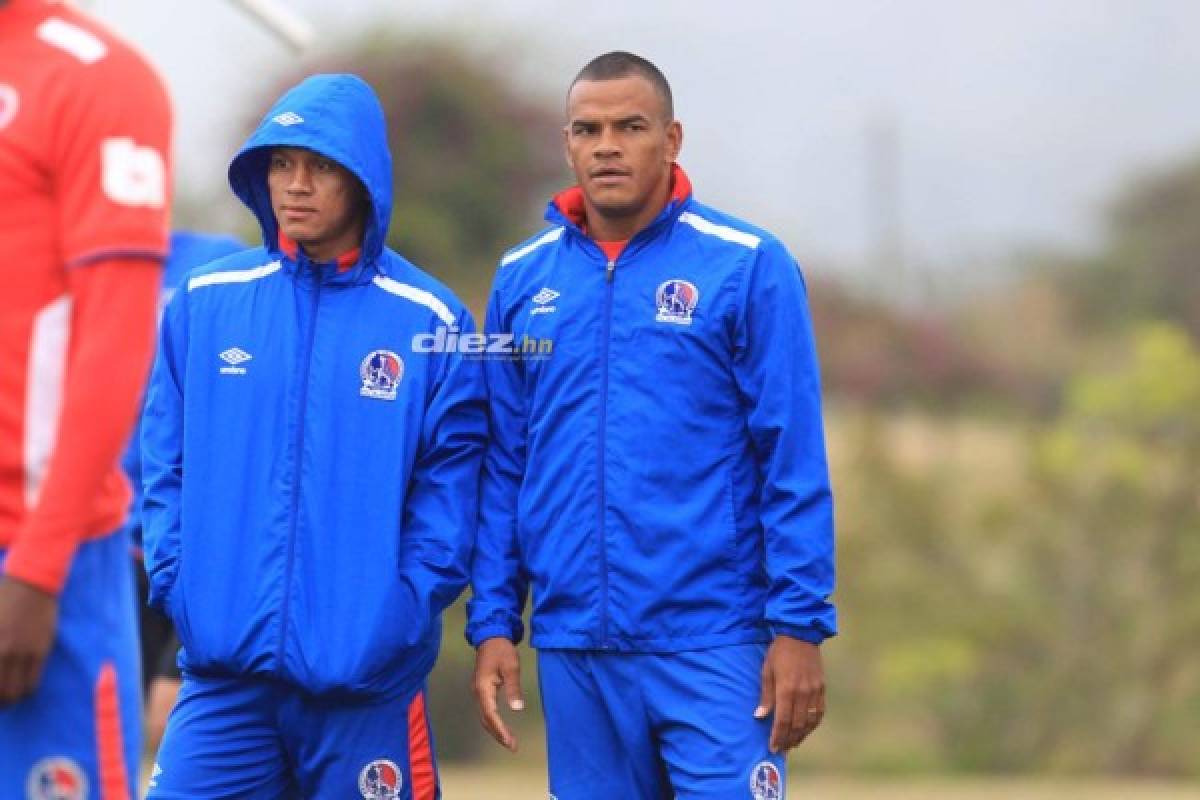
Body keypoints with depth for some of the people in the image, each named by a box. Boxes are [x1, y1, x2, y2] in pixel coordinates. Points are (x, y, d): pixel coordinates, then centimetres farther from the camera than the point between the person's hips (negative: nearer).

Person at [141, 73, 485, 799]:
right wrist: (179, 587, -2)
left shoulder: (429, 321, 0)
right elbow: (166, 463, 9)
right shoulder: (204, 302, 7)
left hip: (368, 679, -2)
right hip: (224, 673, 2)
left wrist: (401, 613, -11)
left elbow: (451, 483, -2)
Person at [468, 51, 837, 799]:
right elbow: (503, 467, 11)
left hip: (713, 642, -4)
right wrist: (493, 623, 5)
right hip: (573, 645, 4)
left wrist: (801, 626, -10)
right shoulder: (523, 280, 9)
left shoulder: (747, 267, -3)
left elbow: (794, 464, -5)